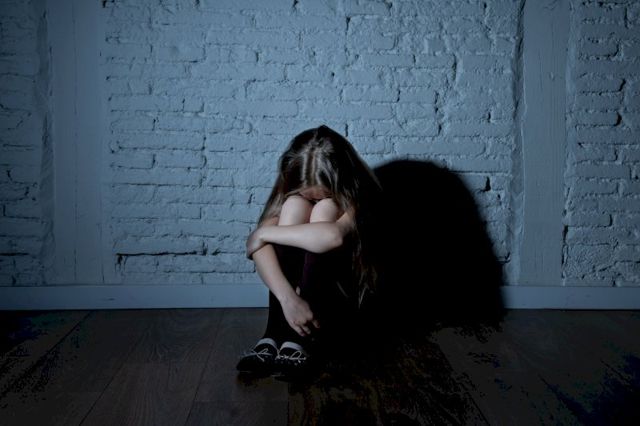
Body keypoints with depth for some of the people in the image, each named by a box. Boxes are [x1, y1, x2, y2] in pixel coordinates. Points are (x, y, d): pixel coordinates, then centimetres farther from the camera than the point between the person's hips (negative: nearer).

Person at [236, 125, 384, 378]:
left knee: (324, 211, -28)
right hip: (296, 294, 3)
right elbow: (258, 246, -26)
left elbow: (333, 236, -42)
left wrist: (264, 233, -31)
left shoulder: (357, 195, -18)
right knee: (294, 205, -24)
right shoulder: (292, 192, -9)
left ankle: (300, 337, -34)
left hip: (340, 299, -2)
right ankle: (275, 332, -31)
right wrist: (288, 298, -42)